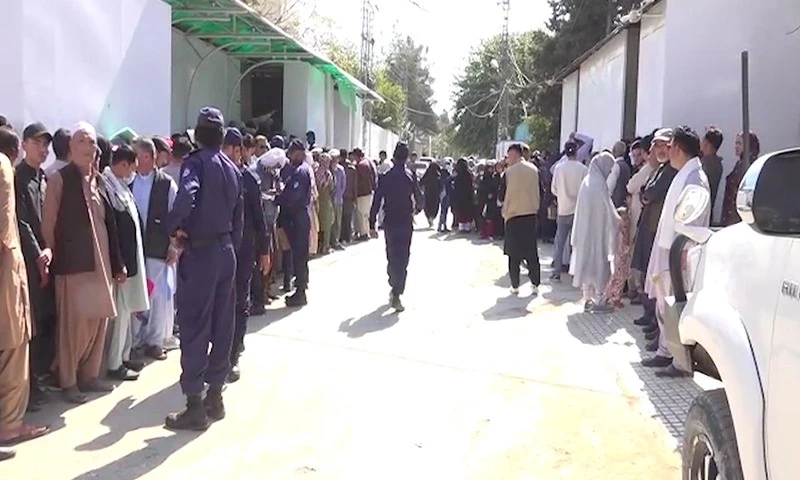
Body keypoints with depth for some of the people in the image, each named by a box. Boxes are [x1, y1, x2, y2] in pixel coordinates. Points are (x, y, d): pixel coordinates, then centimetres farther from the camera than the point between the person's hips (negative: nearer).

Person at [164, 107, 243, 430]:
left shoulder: (195, 162, -9)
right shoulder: (232, 169, 12)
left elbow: (186, 197, -30)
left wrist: (173, 227, -15)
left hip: (200, 252, -7)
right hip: (226, 251, 7)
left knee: (193, 327, -2)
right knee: (221, 325, 11)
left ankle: (195, 406, 2)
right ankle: (215, 396, 20)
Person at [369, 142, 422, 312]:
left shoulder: (384, 177, -2)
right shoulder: (410, 177, -7)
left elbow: (376, 202, -4)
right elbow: (419, 199, -4)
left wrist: (372, 225, 1)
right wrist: (415, 210, 19)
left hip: (389, 223, 2)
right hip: (405, 223, -2)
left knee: (392, 256, 18)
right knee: (402, 259, 1)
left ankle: (394, 288, 31)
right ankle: (396, 295, -7)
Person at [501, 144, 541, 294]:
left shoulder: (509, 172, -12)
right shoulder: (534, 169, 0)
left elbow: (503, 196, -6)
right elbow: (539, 191, 7)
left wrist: (505, 212, 10)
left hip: (513, 216, -4)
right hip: (531, 214, 4)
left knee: (514, 254, 6)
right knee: (532, 252, 11)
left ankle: (515, 286, 8)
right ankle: (535, 284, 12)